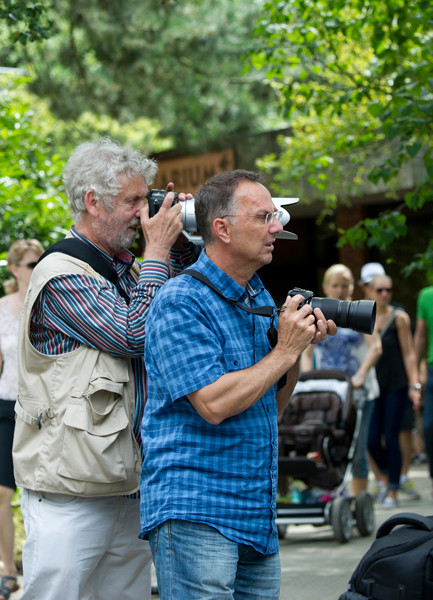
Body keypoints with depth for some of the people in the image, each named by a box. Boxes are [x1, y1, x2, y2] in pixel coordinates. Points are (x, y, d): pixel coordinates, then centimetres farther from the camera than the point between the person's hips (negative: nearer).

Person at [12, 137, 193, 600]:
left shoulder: (124, 269, 14)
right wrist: (158, 251, -8)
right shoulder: (62, 275, -11)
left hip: (129, 488, 8)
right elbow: (135, 335, -17)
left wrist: (177, 250, 11)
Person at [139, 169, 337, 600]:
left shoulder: (261, 300, 14)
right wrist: (284, 351, -11)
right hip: (194, 513, -8)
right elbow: (214, 404, -21)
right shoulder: (181, 302, -12)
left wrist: (299, 346, 3)